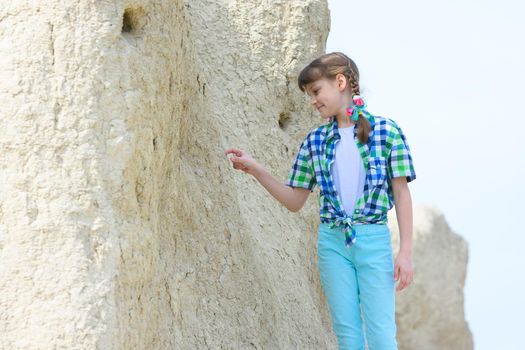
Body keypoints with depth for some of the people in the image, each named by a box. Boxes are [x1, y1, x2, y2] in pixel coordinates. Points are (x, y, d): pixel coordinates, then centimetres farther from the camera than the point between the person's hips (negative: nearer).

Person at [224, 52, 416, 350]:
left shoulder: (386, 131, -2)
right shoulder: (315, 141, 9)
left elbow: (401, 193, -1)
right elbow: (295, 202, 12)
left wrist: (406, 252, -6)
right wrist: (255, 170, 0)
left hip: (374, 240, -3)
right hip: (332, 242, 4)